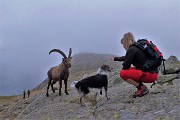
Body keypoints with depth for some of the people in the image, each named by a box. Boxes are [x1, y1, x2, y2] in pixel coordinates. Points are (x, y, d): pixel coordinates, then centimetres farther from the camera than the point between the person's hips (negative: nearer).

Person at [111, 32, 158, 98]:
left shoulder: (131, 50, -11)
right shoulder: (137, 47, 17)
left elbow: (125, 66, -11)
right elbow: (127, 57, 35)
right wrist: (115, 58, 49)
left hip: (149, 74, -9)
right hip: (152, 73, 9)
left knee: (122, 73, -7)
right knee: (130, 70, 23)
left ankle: (142, 88, -7)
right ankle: (141, 87, 11)